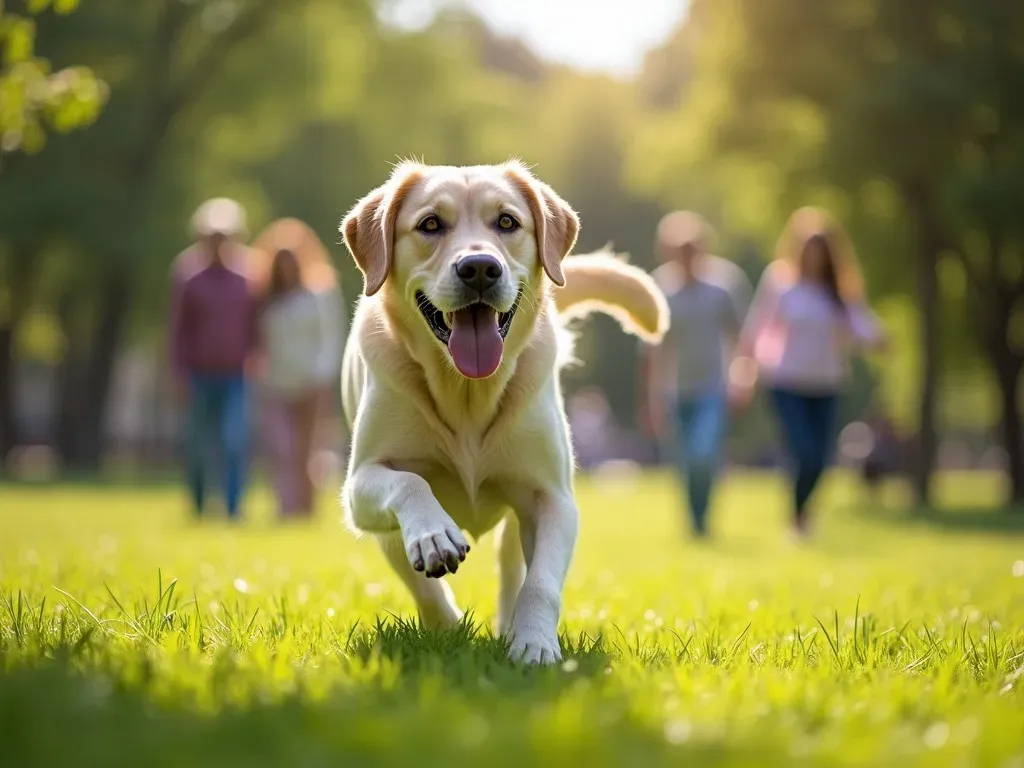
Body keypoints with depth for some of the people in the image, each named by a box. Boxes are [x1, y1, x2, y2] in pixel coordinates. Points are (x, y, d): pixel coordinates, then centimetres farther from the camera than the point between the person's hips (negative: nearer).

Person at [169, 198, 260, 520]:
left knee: (236, 445, -13)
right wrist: (180, 373, -3)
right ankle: (198, 508, 26)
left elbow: (255, 327, 8)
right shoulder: (188, 278, 1)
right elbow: (178, 328, 2)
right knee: (199, 448, 8)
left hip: (237, 377, 0)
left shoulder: (246, 278, 3)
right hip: (201, 377, 0)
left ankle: (233, 511, -10)